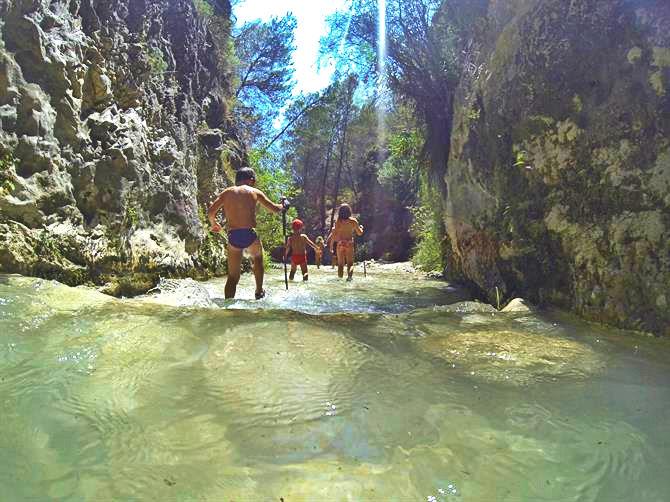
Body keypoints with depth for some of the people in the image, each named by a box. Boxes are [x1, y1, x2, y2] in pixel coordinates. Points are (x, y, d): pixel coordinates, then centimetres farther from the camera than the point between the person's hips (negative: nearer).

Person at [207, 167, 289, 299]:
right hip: (249, 235, -1)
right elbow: (275, 209, 11)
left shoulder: (227, 192, 11)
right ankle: (259, 292, 35)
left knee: (232, 277, 11)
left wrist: (214, 224, 25)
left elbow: (210, 212, 5)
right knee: (257, 258, 31)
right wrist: (283, 206, 33)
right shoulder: (254, 192, 6)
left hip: (233, 237, 1)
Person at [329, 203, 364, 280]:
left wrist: (331, 245, 2)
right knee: (350, 262, 4)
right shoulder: (353, 221, -2)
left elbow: (334, 235, -5)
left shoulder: (338, 222, -4)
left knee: (340, 263, 12)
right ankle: (350, 276, -17)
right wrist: (361, 228, 28)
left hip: (340, 243, 0)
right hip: (349, 243, 0)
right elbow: (360, 233, 6)